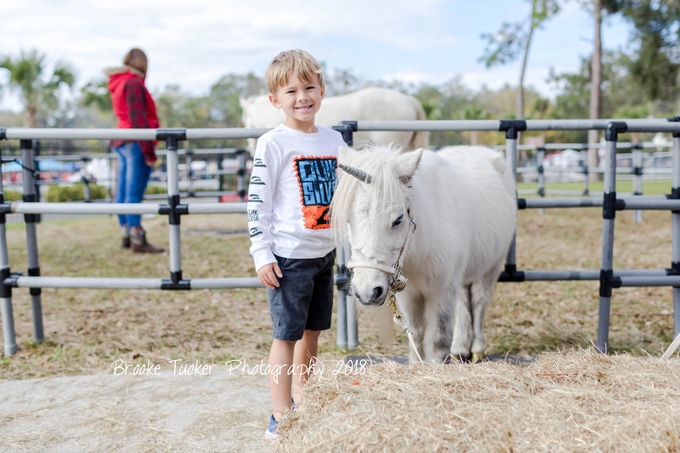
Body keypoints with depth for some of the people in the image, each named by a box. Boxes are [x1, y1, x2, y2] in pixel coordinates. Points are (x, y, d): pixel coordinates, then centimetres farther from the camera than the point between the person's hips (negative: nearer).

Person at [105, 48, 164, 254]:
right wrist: (148, 150, -18)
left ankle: (126, 236, 16)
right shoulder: (133, 83, -12)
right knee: (134, 193, -10)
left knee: (123, 192, 10)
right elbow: (137, 119, -19)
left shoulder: (119, 83, 17)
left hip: (121, 143, 10)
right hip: (135, 143, -10)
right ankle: (137, 240, -10)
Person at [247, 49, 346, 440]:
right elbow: (257, 202, -11)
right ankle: (281, 417, 9)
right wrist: (262, 254, -15)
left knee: (312, 332, 16)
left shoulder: (333, 140, 7)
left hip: (326, 252, 6)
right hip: (289, 256, -6)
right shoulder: (273, 144, -10)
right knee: (287, 335, 0)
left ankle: (304, 403, 32)